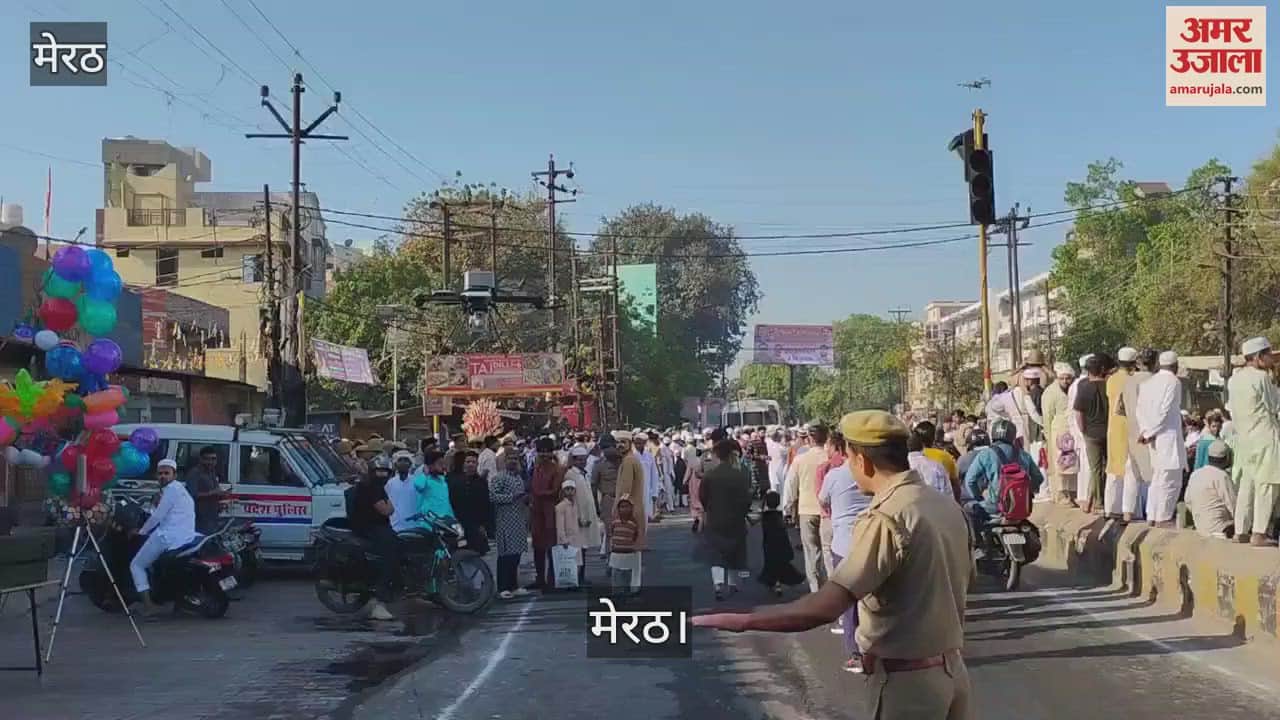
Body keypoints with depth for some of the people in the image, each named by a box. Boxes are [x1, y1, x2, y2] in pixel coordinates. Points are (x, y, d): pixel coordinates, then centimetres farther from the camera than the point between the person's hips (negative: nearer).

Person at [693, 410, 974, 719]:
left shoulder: (885, 518, -23)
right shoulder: (949, 506, 3)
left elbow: (823, 608, -30)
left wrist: (741, 620, -24)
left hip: (907, 680, -8)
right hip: (952, 667, 8)